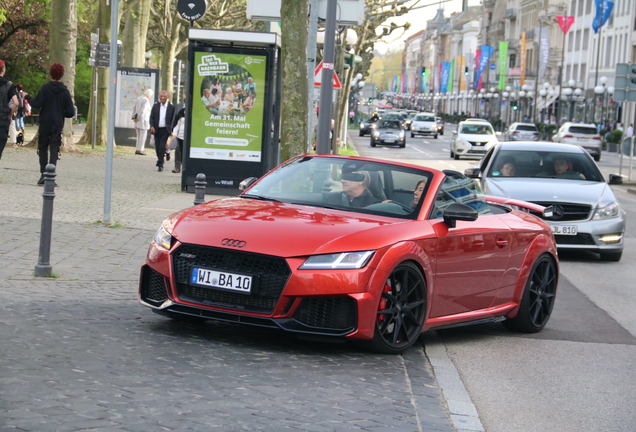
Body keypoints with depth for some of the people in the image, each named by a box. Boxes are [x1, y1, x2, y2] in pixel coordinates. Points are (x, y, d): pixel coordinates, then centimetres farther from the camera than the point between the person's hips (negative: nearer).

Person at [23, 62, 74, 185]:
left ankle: (43, 174, 2)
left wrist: (27, 97, 6)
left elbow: (37, 104, -12)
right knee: (54, 150, 2)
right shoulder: (65, 91, 1)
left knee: (43, 148, 10)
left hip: (45, 123, -1)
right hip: (58, 125, 1)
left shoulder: (45, 88, -6)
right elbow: (70, 112, 0)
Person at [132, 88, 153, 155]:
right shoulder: (146, 101, -15)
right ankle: (140, 150, -5)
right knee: (143, 135, -3)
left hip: (137, 122, 8)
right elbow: (143, 110, -22)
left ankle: (137, 150, 12)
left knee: (139, 136, 13)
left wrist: (134, 118, 5)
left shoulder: (138, 99, 12)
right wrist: (138, 119, -17)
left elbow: (134, 109, 11)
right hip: (143, 120, -8)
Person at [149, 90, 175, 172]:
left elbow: (173, 119, 3)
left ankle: (160, 165, -7)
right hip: (157, 129, 3)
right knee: (157, 147, 6)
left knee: (162, 146, -14)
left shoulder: (171, 107, -2)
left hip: (165, 130, -3)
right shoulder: (155, 106, 5)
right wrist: (152, 126, -10)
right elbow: (152, 117, 6)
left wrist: (172, 130, -2)